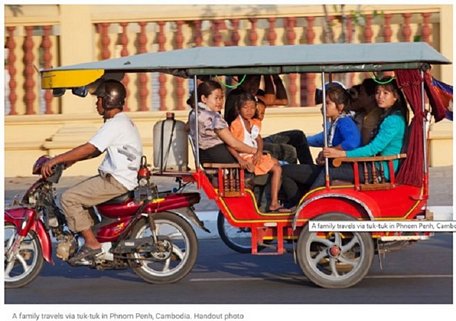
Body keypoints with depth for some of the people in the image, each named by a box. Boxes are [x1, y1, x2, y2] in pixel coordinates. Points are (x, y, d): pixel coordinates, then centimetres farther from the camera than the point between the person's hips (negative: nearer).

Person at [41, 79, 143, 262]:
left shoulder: (116, 124, -16)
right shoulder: (121, 121, 17)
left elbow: (89, 149, -22)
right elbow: (96, 150, 23)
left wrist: (55, 160, -19)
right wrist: (71, 159, 16)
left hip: (116, 182, -11)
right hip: (118, 178, 11)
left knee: (69, 198, -14)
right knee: (75, 193, 18)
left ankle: (92, 244, -13)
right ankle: (97, 234, 16)